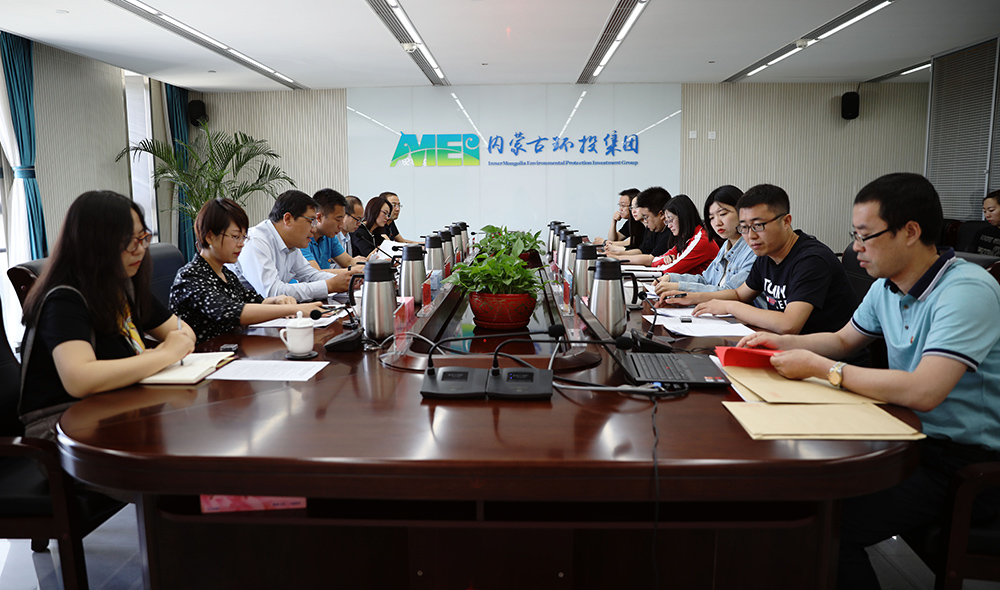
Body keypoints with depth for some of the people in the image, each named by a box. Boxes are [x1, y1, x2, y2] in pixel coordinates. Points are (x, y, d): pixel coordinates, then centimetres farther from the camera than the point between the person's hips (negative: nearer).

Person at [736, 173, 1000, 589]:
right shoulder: (886, 287, 4)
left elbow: (923, 391, -33)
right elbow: (843, 340, 21)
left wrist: (818, 367, -25)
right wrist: (784, 344, 3)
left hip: (966, 461, -8)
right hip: (912, 437, 8)